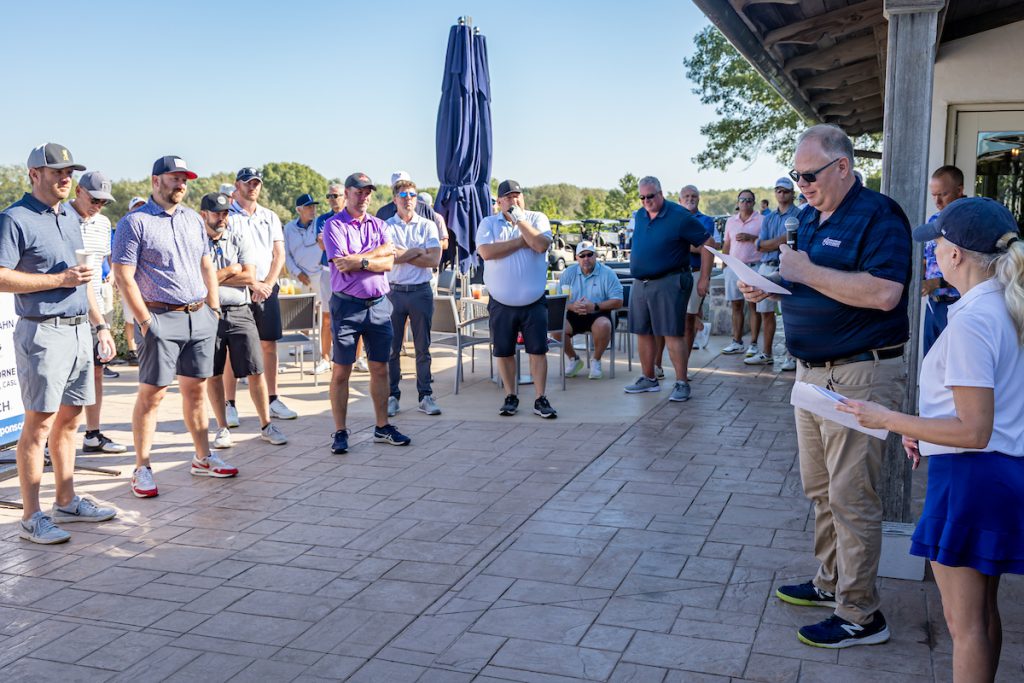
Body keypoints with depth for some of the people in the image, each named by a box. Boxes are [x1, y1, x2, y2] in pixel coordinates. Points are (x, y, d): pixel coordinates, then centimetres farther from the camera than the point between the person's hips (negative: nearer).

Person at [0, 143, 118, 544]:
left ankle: (66, 502, 22)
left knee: (69, 419, 12)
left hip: (79, 329, 8)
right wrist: (60, 279, -17)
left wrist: (100, 325, 22)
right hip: (43, 333, -8)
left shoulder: (70, 219, 18)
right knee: (39, 423, -5)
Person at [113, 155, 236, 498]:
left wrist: (214, 307, 13)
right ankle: (142, 468, 5)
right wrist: (145, 322, -13)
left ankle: (202, 458, 21)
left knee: (195, 388, 12)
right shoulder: (135, 222, -6)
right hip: (160, 318, -6)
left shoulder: (193, 219, 15)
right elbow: (124, 277, -10)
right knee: (151, 393, -3)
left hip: (200, 316, 6)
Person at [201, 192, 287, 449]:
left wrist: (213, 278, -5)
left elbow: (249, 276, -5)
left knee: (256, 371, 0)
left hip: (239, 313, 1)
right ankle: (222, 428, 20)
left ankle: (266, 426, 9)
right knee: (212, 374, 7)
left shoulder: (239, 238, 7)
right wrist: (230, 270, -4)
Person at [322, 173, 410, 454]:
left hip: (378, 304, 5)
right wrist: (379, 251, -7)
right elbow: (342, 262, -17)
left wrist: (361, 262, -16)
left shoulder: (378, 225, 12)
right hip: (347, 305, -4)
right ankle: (340, 432, 9)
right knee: (341, 371, 0)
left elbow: (388, 264, 0)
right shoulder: (334, 225, -3)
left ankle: (382, 427, 19)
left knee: (380, 368, 9)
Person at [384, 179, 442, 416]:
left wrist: (403, 254, -7)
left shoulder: (428, 226, 6)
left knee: (423, 348, 5)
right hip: (394, 291, -1)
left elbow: (434, 259, -7)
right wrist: (417, 251, -6)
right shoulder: (386, 226, 4)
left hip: (421, 291, 1)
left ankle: (425, 396, 12)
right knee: (392, 347, 3)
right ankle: (392, 396, 12)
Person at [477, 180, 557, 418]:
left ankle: (540, 399, 8)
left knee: (538, 350, 0)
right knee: (504, 352, 8)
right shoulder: (488, 224, 3)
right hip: (501, 303, 1)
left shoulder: (538, 219, 4)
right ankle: (511, 396, 22)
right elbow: (486, 252, -15)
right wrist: (521, 241, -11)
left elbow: (541, 245, -15)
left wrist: (519, 219, -13)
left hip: (534, 302, 0)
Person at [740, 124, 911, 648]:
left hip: (860, 377, -9)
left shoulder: (877, 215, -14)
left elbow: (884, 293, -27)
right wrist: (766, 287, 2)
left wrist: (806, 271, -23)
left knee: (851, 498, -2)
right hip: (813, 371, 9)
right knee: (820, 490, 18)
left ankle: (861, 615, 9)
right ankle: (830, 582, 34)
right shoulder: (810, 217, 12)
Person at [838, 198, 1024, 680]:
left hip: (969, 477, -9)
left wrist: (887, 419, -18)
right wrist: (923, 432, 16)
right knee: (983, 610, 23)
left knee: (964, 621, 4)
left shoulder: (971, 322, -22)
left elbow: (974, 431, -24)